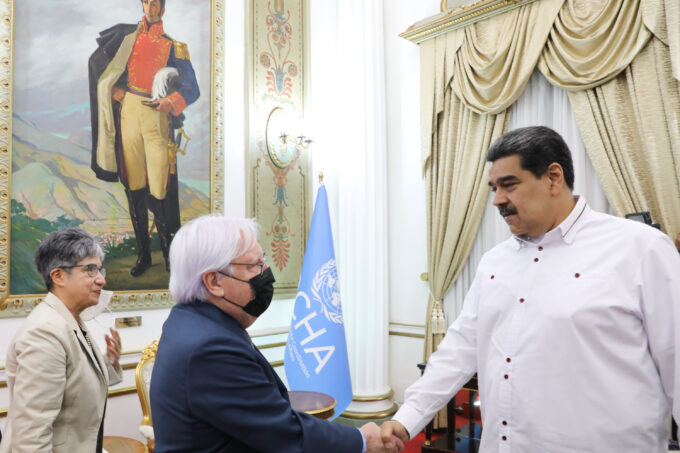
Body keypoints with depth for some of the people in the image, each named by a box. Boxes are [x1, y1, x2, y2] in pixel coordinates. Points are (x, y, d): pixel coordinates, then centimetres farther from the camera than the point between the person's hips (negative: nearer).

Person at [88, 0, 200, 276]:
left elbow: (191, 88, 3)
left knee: (159, 188, -10)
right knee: (133, 185, 5)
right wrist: (113, 88, 9)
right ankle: (143, 253, 16)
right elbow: (98, 60, 24)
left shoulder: (173, 46, 8)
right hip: (129, 112, 3)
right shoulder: (127, 35, 14)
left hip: (157, 116, -3)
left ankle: (169, 251, 8)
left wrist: (171, 102, -16)